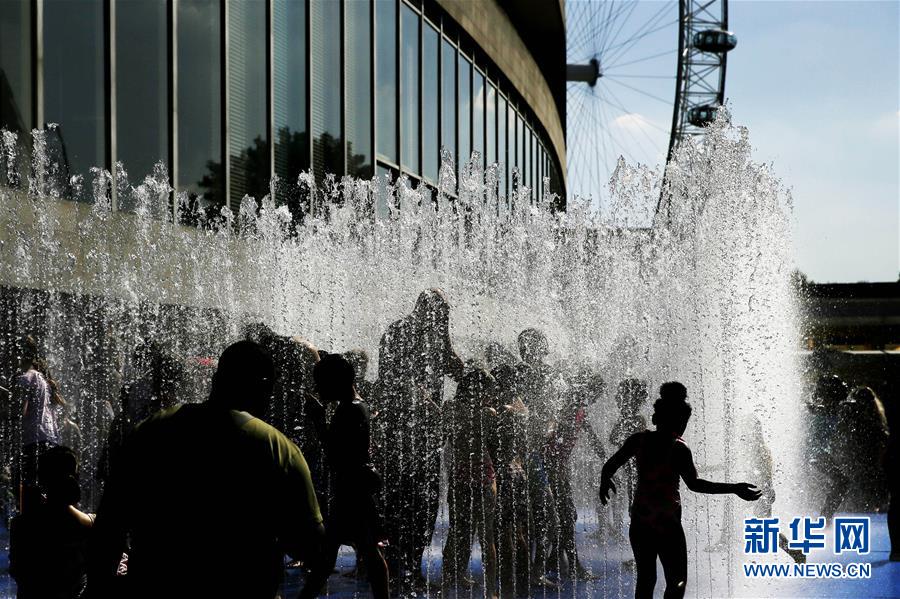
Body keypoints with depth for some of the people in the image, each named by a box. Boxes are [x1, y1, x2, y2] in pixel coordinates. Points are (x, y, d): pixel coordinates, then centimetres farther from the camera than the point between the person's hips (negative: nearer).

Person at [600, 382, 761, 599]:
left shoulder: (639, 439, 2)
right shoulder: (678, 447, -13)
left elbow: (609, 466, 10)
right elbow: (694, 484, -22)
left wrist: (605, 482, 32)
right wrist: (734, 489, -22)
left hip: (639, 521, 5)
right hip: (667, 523, -5)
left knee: (645, 579, 13)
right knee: (677, 581, 5)